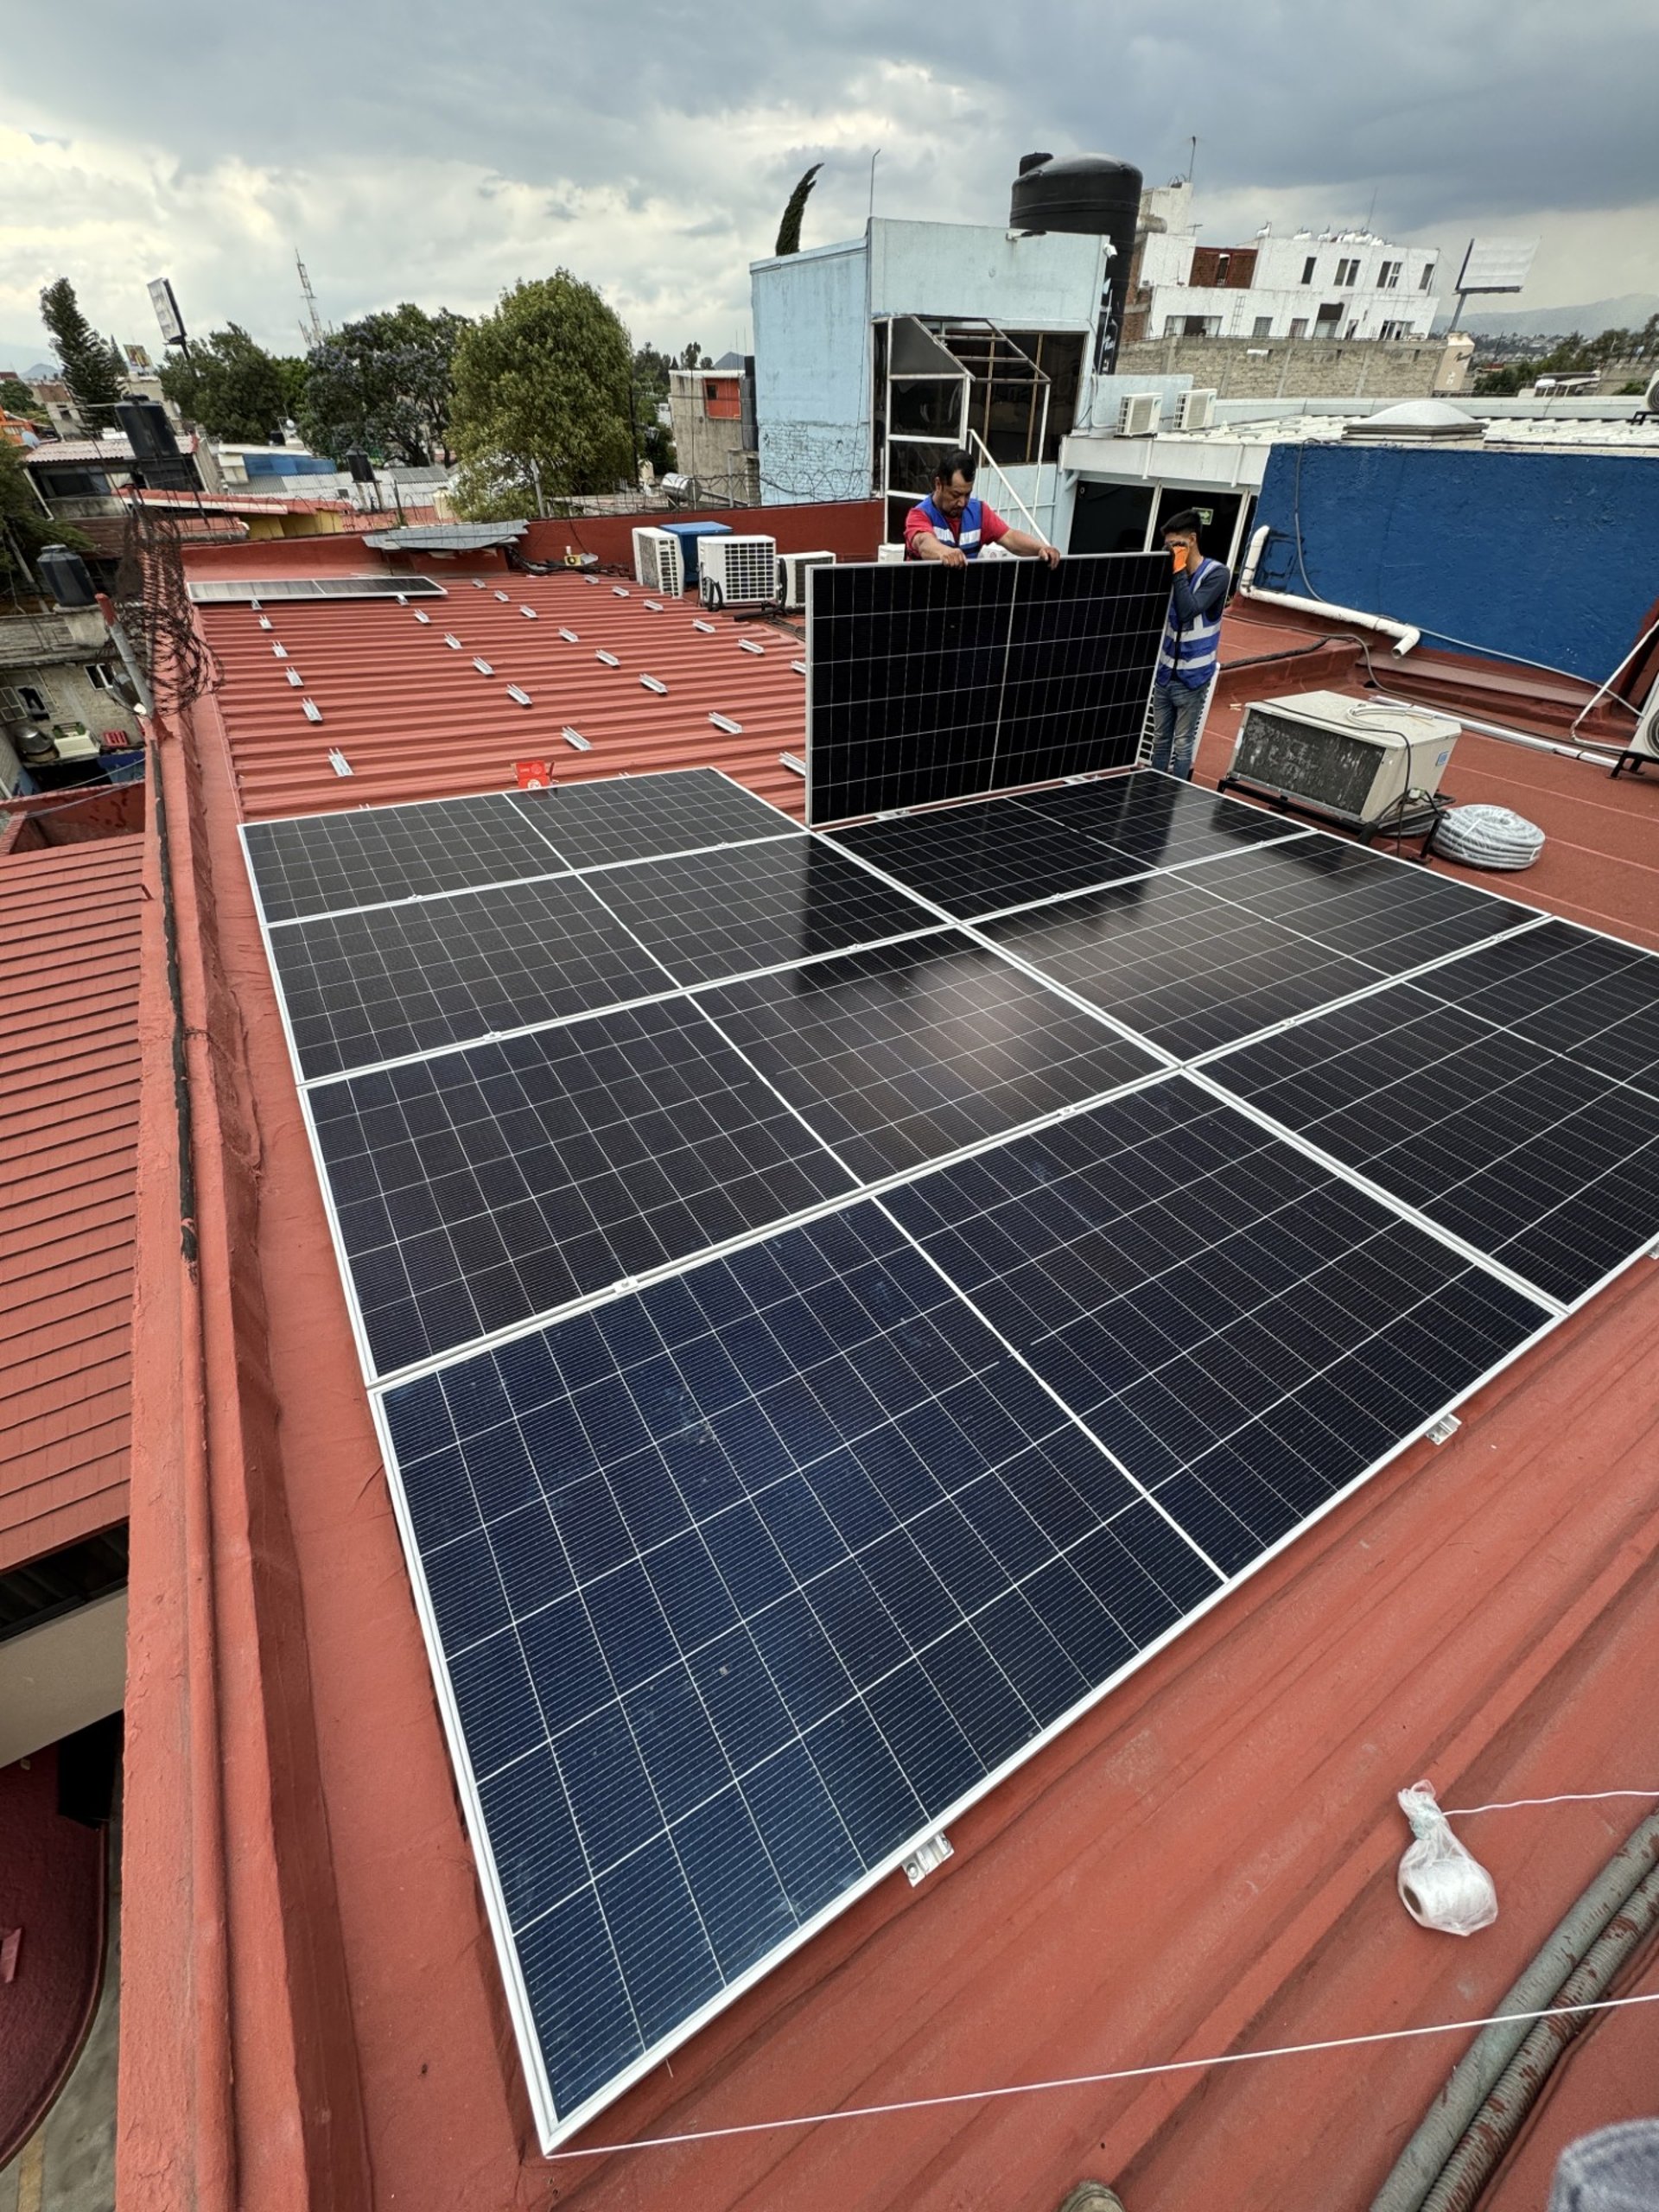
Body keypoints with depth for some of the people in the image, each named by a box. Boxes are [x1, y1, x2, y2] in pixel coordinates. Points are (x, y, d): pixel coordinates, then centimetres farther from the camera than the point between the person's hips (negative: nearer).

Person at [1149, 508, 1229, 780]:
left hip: (1192, 678, -5)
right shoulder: (1173, 571, 2)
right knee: (1160, 740, 12)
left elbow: (1188, 610, -24)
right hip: (1164, 673, 5)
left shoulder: (1217, 574, -12)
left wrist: (1179, 570, -20)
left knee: (1183, 744, 3)